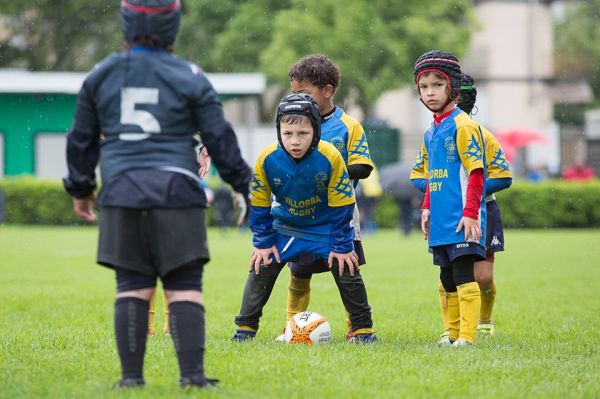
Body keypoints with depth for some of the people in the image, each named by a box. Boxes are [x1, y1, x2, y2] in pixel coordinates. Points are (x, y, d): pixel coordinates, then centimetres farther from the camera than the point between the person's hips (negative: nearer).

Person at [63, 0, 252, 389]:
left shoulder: (101, 76, 8)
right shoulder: (189, 78, -1)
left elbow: (82, 139, 14)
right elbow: (220, 139, 2)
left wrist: (80, 188, 27)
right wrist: (244, 184, 13)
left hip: (121, 193, 3)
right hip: (175, 194, -3)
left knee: (132, 286, 6)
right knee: (184, 286, -1)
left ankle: (131, 374, 3)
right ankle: (192, 372, -7)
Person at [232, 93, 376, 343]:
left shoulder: (330, 158, -29)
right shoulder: (267, 160, -24)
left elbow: (341, 207, -17)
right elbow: (259, 206, -8)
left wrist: (341, 246, -14)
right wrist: (263, 242, -7)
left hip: (326, 225, -1)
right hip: (285, 225, 2)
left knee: (346, 270, -7)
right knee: (261, 268, -5)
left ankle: (363, 329, 7)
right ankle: (245, 327, 8)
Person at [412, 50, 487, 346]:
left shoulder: (462, 125, -9)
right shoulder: (429, 133, 15)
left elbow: (476, 172, -13)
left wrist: (470, 212, -18)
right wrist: (427, 208, 13)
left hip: (461, 221, -8)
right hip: (440, 222, 8)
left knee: (463, 275, -9)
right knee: (447, 278, 12)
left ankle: (467, 335, -7)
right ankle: (453, 332, 19)